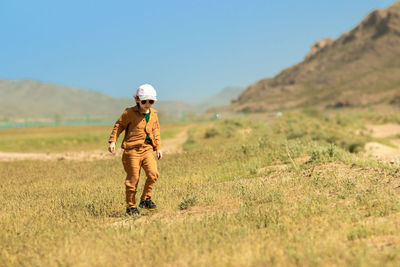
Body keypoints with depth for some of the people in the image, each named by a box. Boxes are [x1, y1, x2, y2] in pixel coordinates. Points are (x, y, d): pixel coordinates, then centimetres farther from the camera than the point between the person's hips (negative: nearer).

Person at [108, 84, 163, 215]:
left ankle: (145, 199, 8)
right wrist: (112, 141, -8)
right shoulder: (130, 113, -5)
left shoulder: (153, 114, 11)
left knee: (153, 174, -12)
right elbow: (118, 125, 0)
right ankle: (131, 206, 12)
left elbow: (156, 131, 21)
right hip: (132, 149, -4)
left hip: (147, 149, 5)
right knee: (133, 179, -1)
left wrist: (158, 148, 19)